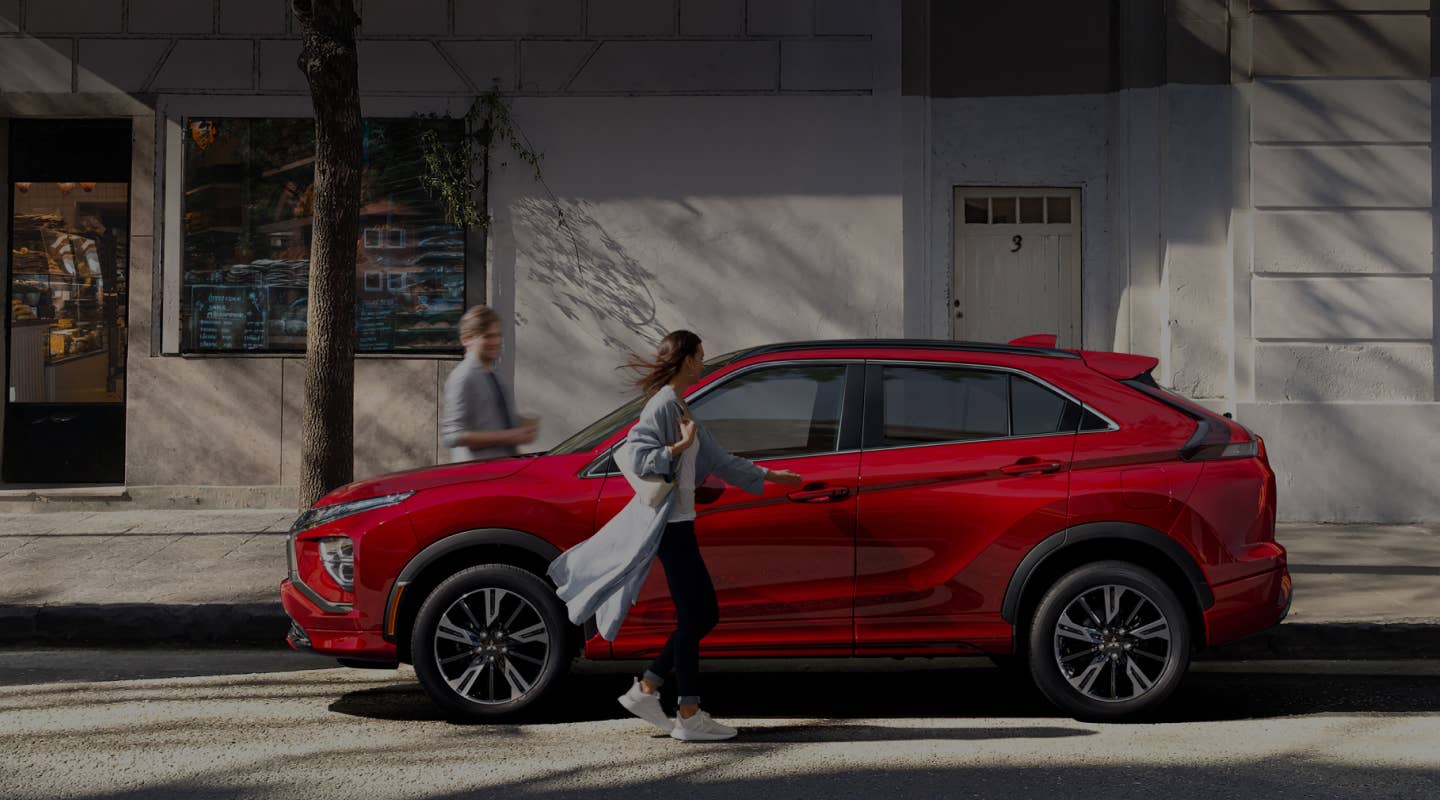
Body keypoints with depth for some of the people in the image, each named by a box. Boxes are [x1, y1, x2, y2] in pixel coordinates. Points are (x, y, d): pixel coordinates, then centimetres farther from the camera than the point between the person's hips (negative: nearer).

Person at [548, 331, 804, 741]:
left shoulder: (678, 407, 18)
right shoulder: (662, 405, -12)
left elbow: (717, 458, 26)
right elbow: (636, 457, -23)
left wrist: (770, 476, 30)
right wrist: (681, 446, -21)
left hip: (678, 521, 10)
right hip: (669, 523, -10)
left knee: (704, 614, 11)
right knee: (693, 616, -7)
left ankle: (645, 689, 16)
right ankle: (689, 715, -3)